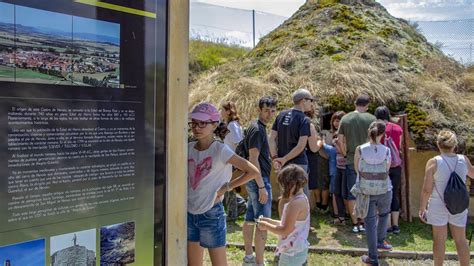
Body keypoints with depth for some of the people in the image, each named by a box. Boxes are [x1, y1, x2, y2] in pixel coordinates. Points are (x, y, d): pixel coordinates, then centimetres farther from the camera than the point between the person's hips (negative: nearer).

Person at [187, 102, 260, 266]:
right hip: (190, 214, 6)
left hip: (211, 215, -5)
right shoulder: (189, 148, 1)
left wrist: (227, 187, -13)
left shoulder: (221, 150, -14)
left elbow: (254, 172, -15)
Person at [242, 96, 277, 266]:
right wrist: (262, 186, -23)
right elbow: (253, 160, -22)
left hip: (254, 180, 10)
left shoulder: (258, 128, 13)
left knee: (250, 219, 16)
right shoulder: (257, 129, -17)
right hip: (259, 180, -10)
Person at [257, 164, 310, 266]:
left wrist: (266, 226, -12)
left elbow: (286, 230, -25)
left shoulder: (296, 203, -25)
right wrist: (270, 221, 10)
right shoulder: (301, 199, 7)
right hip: (296, 249, 10)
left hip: (292, 253, -10)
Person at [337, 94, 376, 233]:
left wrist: (345, 154, 10)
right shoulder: (371, 118, -3)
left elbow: (340, 140, -2)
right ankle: (364, 223, 17)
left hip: (351, 161, 1)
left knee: (351, 194, 9)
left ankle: (355, 224, 12)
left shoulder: (345, 119, 1)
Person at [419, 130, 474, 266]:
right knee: (461, 240, 16)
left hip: (438, 205, -3)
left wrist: (422, 208, -3)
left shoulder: (434, 162, -13)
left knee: (439, 240, 10)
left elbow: (427, 190, -13)